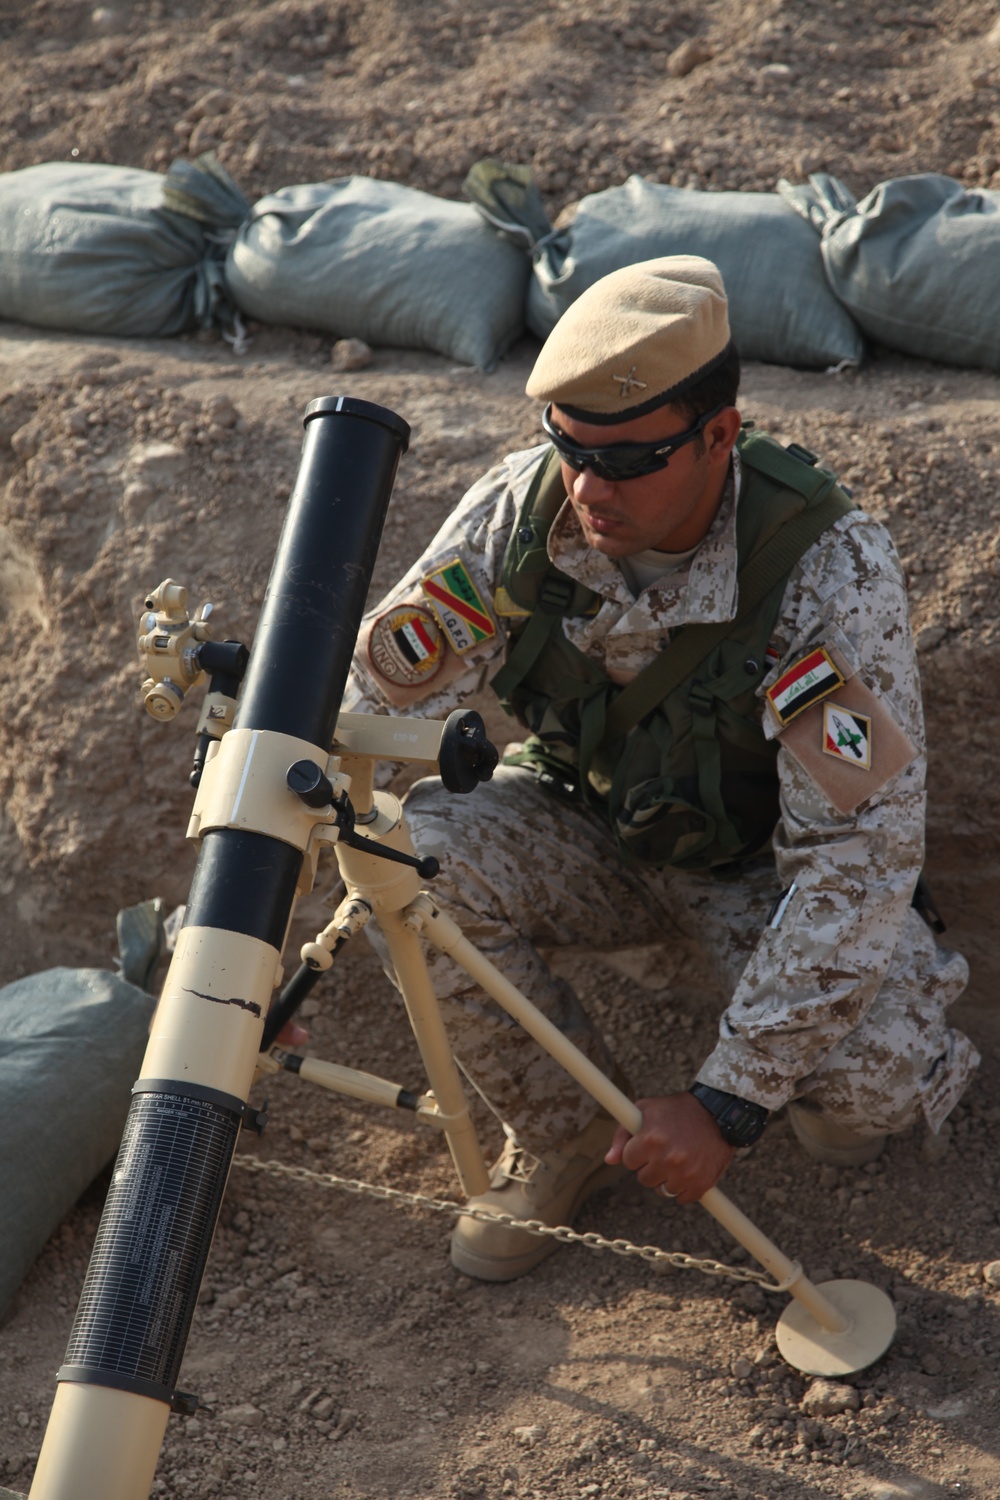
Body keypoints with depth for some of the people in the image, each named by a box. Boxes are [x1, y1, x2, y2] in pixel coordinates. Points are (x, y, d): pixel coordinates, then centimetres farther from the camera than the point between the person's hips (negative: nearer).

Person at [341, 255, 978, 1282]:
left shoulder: (832, 570, -32)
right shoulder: (521, 506, -22)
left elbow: (858, 858, -33)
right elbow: (376, 704, -15)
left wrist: (727, 1102, -35)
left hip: (766, 865, -3)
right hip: (590, 829, 3)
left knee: (875, 1079, -31)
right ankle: (562, 1129, -2)